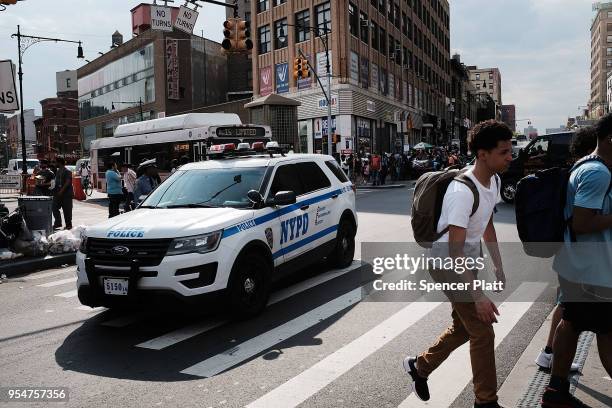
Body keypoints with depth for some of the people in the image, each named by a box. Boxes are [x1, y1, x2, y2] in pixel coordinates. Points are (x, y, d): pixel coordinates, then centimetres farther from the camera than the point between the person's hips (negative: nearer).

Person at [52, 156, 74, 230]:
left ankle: (68, 225, 8)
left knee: (67, 210, -1)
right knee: (55, 208, 3)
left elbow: (68, 182, -19)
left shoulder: (67, 172, -10)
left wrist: (62, 190, -24)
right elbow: (56, 182, 20)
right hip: (58, 194, 8)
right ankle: (57, 223, 11)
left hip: (66, 194, -8)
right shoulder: (57, 171, 14)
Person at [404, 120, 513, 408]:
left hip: (468, 262, 9)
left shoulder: (494, 181, -2)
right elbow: (455, 251, -31)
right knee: (482, 333, -1)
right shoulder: (462, 192, -30)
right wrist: (478, 296, -30)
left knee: (463, 327, 20)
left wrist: (498, 267, 14)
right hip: (448, 265, -9)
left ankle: (419, 366, 38)